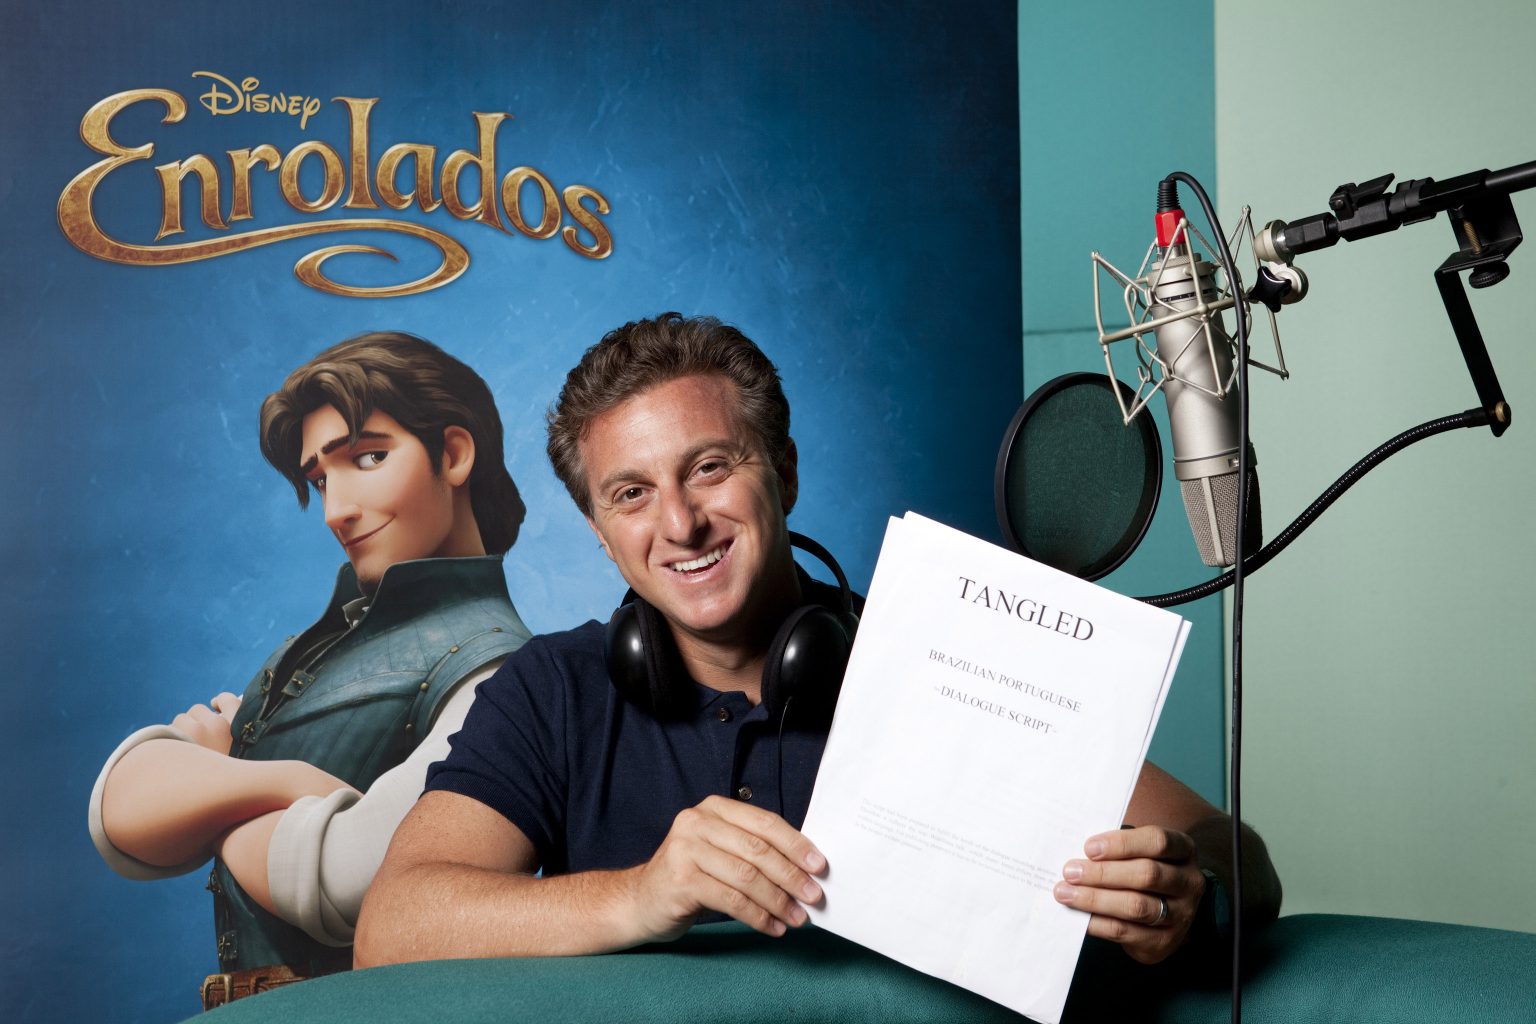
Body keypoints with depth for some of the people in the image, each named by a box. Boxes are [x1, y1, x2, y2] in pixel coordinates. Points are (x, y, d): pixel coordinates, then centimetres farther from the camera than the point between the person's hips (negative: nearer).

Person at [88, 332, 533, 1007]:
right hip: (244, 1001, 5)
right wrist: (283, 781, -15)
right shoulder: (333, 636, 11)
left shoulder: (490, 667, -9)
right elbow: (120, 817, 4)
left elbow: (355, 871, -24)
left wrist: (199, 781, -5)